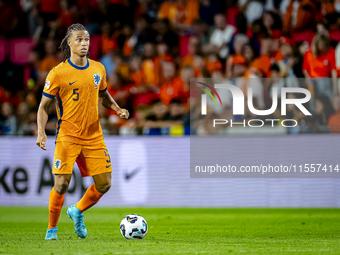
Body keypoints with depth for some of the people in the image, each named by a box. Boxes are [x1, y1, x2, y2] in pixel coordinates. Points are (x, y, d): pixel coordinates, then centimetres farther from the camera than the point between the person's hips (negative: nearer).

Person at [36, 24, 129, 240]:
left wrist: (117, 109, 2)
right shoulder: (58, 73, -8)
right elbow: (45, 105, -2)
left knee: (104, 184, 1)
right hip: (67, 136, -4)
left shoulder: (98, 69, 5)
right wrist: (41, 132, -15)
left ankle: (77, 212, 28)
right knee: (62, 184, -10)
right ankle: (52, 228, 11)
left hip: (94, 135, 4)